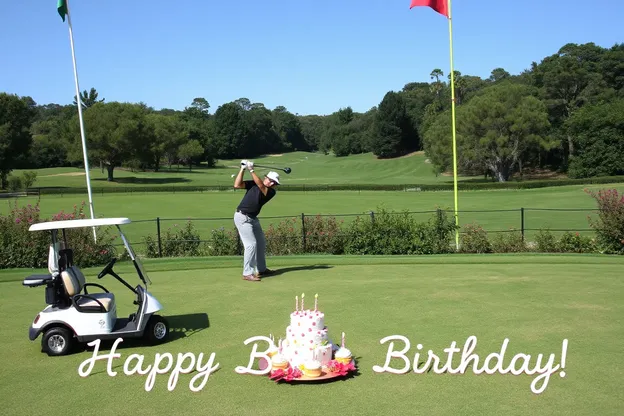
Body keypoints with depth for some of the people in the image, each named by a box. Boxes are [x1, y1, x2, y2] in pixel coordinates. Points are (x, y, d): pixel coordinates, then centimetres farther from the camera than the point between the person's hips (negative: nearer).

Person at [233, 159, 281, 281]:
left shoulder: (272, 192, -2)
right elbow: (237, 185, -13)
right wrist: (243, 169, -17)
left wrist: (251, 170, -27)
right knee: (251, 244, -13)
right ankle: (247, 273, -10)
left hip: (253, 218, 6)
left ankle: (261, 269, 31)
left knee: (261, 243, 15)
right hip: (242, 217, -6)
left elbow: (261, 186, -21)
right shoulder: (253, 184, -4)